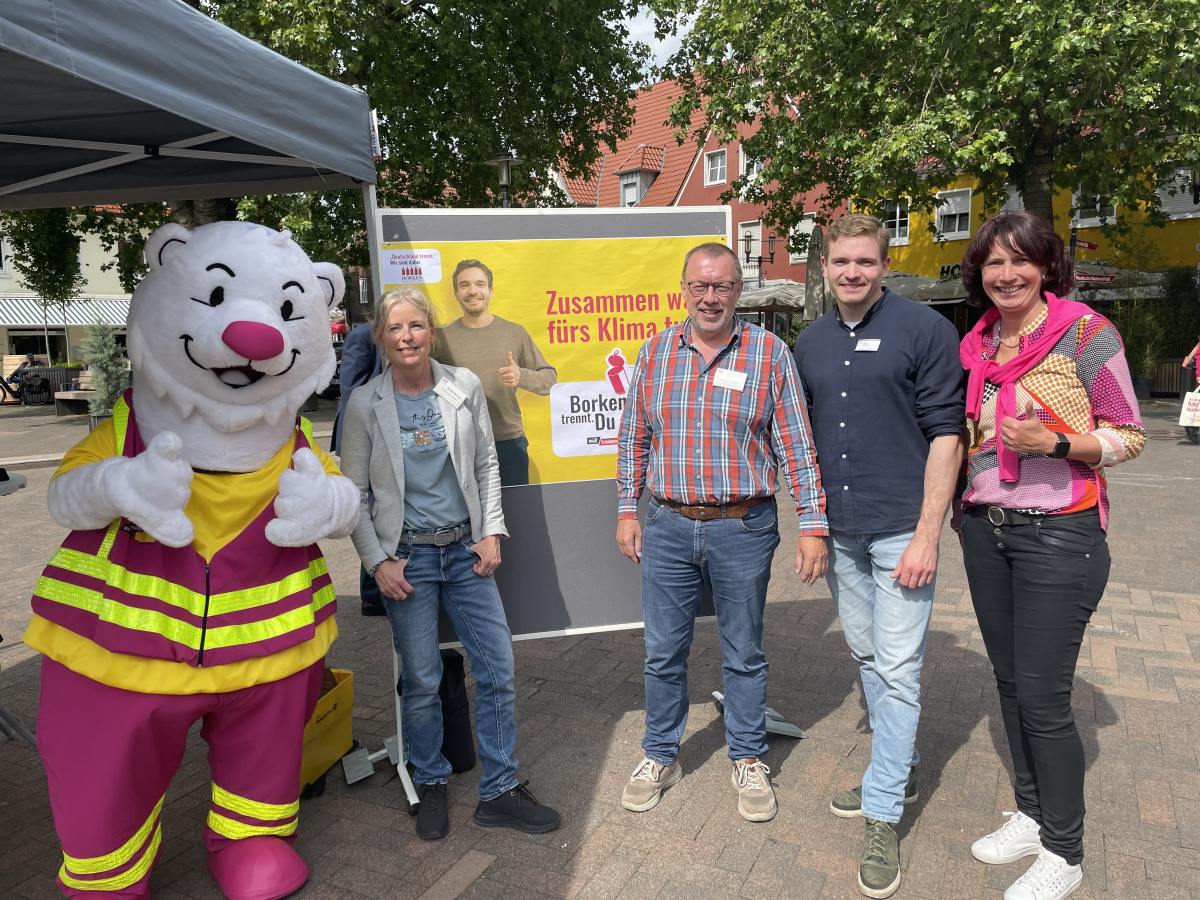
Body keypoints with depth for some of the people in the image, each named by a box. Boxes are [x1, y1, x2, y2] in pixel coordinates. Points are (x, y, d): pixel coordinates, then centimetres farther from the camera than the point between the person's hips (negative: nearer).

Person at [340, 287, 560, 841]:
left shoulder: (465, 388, 0)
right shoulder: (365, 404, -4)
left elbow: (487, 466, 7)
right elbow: (355, 493, 0)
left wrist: (491, 532, 0)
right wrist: (377, 561, -7)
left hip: (466, 550, 2)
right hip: (406, 557, -2)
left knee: (498, 669, 4)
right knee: (421, 681, 7)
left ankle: (499, 792, 21)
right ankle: (430, 788, 31)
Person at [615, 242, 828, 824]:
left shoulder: (769, 352, -4)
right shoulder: (654, 351, 4)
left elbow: (796, 444, -4)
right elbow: (633, 438, 10)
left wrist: (812, 525, -8)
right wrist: (627, 510, 7)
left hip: (743, 529, -2)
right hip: (668, 526, 2)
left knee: (744, 654, 13)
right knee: (663, 652, 12)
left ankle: (748, 760, 33)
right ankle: (660, 756, 33)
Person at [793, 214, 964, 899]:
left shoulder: (925, 329, -7)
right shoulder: (811, 343, 10)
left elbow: (946, 432, -10)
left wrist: (927, 534, -16)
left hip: (902, 529, -6)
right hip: (840, 531, 6)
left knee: (897, 669, 0)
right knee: (868, 657, 17)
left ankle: (883, 814, 13)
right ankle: (901, 771, 36)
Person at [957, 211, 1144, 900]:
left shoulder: (1088, 334, -8)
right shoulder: (975, 344, 8)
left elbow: (1129, 436, -5)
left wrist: (1056, 443, -21)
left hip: (1059, 532, -6)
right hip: (986, 529, 6)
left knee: (1043, 696, -1)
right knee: (1010, 682, 15)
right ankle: (1031, 816, 33)